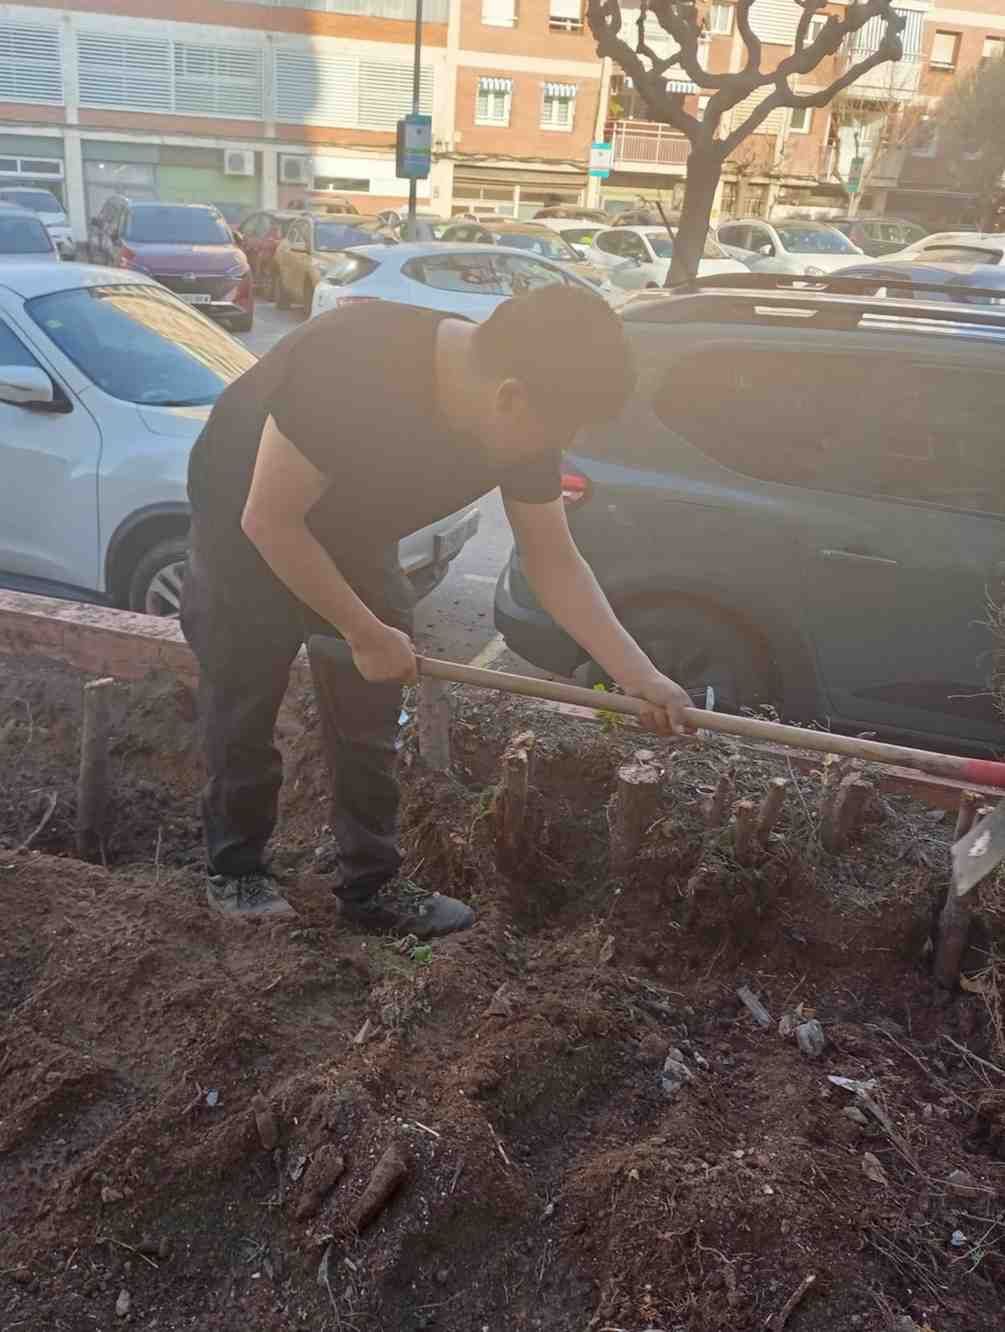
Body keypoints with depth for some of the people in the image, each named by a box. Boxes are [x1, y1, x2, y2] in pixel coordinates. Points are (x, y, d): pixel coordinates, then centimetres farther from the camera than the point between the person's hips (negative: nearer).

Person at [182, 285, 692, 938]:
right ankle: (235, 871, 24)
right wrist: (366, 632, -23)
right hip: (248, 526, -5)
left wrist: (640, 676, -16)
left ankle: (371, 886, 17)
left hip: (354, 532, 5)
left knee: (370, 719, 4)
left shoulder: (522, 424, -20)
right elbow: (269, 520, -31)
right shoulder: (349, 362, -39)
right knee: (246, 706, 3)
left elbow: (555, 563, -10)